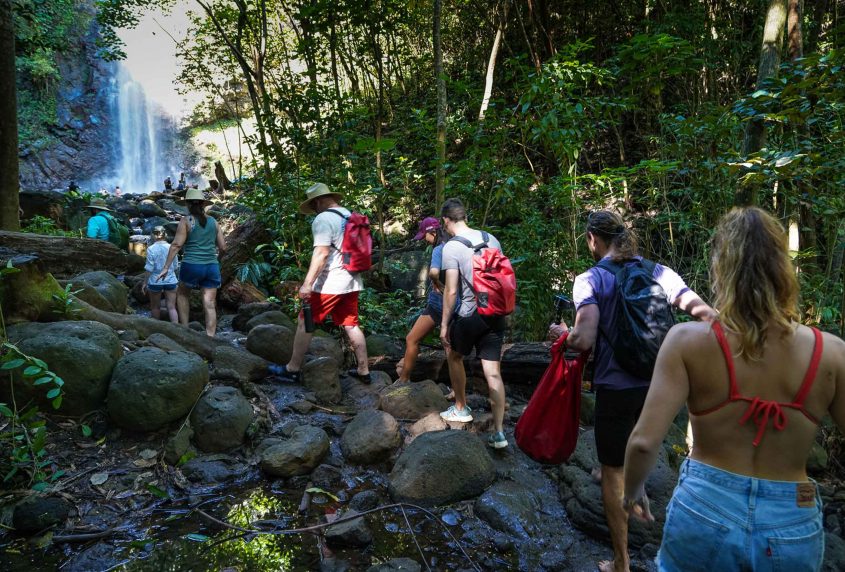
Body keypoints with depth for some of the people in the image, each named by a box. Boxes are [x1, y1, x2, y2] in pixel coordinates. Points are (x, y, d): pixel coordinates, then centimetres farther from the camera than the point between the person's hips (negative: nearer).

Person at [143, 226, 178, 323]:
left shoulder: (151, 249, -11)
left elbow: (149, 269, -9)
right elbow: (175, 266, 3)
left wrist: (145, 282, 1)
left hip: (155, 281, -2)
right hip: (171, 281, 2)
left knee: (155, 307, 16)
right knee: (171, 307, 3)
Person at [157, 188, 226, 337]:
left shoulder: (186, 221, -2)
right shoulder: (213, 221, 9)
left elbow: (176, 244, -10)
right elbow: (223, 247, 9)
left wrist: (166, 267, -8)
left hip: (191, 266, -3)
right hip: (212, 267, 3)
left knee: (182, 293, 24)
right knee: (209, 305, 1)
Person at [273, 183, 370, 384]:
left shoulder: (323, 219, -12)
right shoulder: (351, 216, 13)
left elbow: (321, 253, -22)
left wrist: (307, 283, -24)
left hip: (330, 284, -8)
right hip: (351, 282, 8)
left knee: (304, 322, 3)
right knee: (351, 325, 12)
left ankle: (292, 369, 10)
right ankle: (363, 371, 15)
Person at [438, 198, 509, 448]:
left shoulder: (451, 247, -11)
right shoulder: (491, 239, 7)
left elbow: (451, 291, -14)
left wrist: (444, 324, -5)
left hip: (469, 315, -5)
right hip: (496, 315, 5)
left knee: (454, 355, 23)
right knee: (493, 373, 5)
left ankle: (461, 408, 34)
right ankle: (498, 432, 4)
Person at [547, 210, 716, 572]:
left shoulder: (590, 279, -12)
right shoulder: (659, 272, 1)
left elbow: (584, 340, -23)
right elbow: (707, 314, -6)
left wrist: (563, 333, -3)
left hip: (616, 387, -5)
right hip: (657, 383, 5)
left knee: (612, 472, 11)